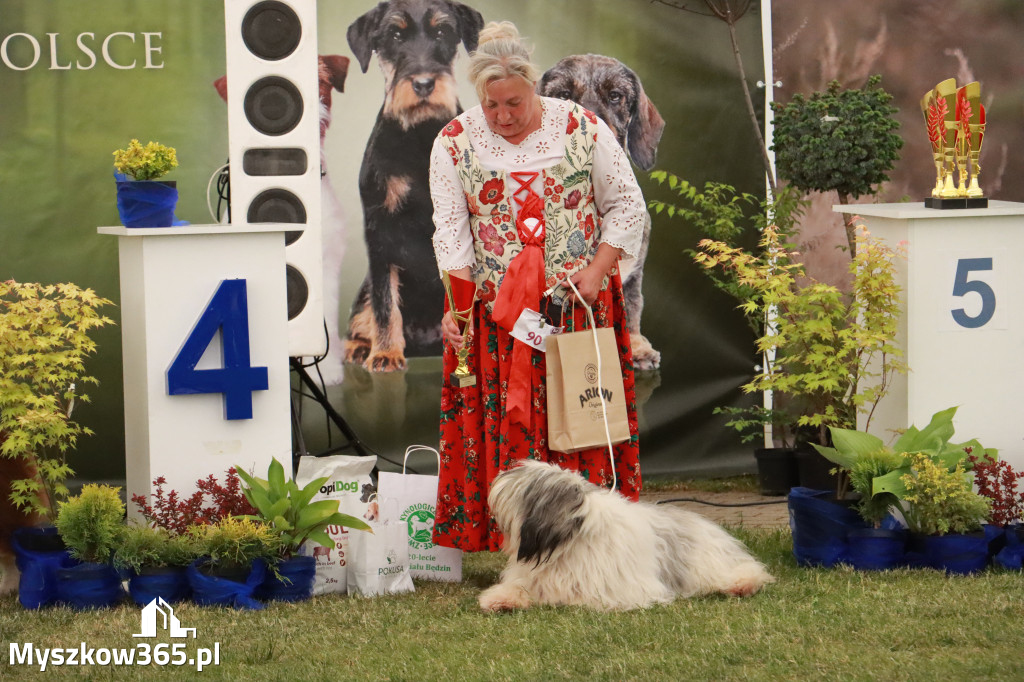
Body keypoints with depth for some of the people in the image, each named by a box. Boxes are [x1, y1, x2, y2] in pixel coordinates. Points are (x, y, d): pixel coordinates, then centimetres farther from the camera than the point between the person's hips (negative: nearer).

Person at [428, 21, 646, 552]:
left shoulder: (582, 128, 1)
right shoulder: (454, 144, 2)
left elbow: (626, 207, 5)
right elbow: (451, 231, -2)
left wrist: (596, 272, -8)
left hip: (579, 307, 0)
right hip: (495, 317, 0)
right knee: (501, 424, -5)